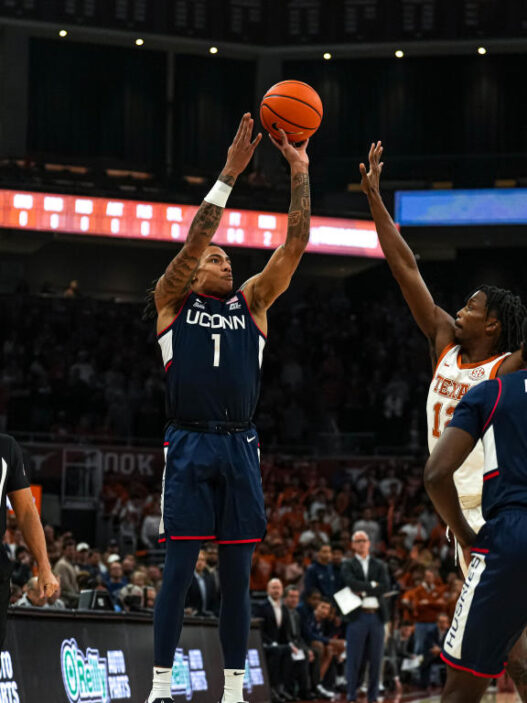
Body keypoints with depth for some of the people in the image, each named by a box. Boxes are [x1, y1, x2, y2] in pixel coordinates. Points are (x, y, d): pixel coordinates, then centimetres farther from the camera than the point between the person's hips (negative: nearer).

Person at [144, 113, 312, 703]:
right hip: (189, 445, -3)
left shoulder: (251, 303, 16)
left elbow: (294, 245, 8)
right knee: (179, 569, -5)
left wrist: (300, 174, 1)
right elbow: (195, 237, -6)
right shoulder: (172, 301, 8)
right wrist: (229, 173, -11)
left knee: (236, 574, 4)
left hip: (240, 447, 3)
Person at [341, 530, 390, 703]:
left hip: (377, 616, 3)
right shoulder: (348, 565, 8)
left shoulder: (379, 565, 15)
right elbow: (352, 583, -11)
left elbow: (385, 586, -1)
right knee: (354, 658, -4)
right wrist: (372, 585, -8)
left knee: (376, 658, 3)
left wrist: (364, 592, -7)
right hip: (357, 616, -3)